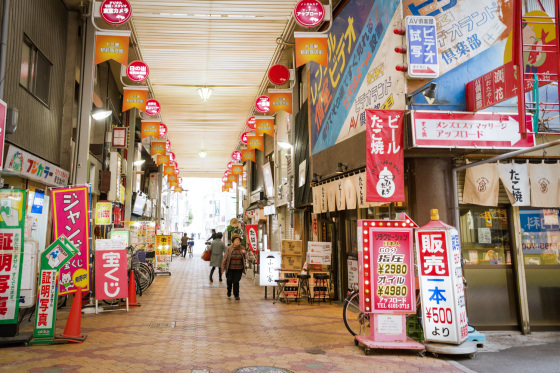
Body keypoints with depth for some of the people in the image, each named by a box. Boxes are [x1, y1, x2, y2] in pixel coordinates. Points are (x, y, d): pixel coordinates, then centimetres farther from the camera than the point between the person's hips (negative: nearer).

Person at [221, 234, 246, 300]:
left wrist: (244, 253, -11)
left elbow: (244, 258, 10)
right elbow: (225, 258, -3)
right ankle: (229, 291, 36)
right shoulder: (229, 248, -4)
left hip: (239, 269, 1)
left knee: (236, 281, -2)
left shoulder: (242, 248, 2)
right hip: (230, 269, -1)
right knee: (229, 280, 5)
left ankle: (236, 295, 16)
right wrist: (223, 267, -4)